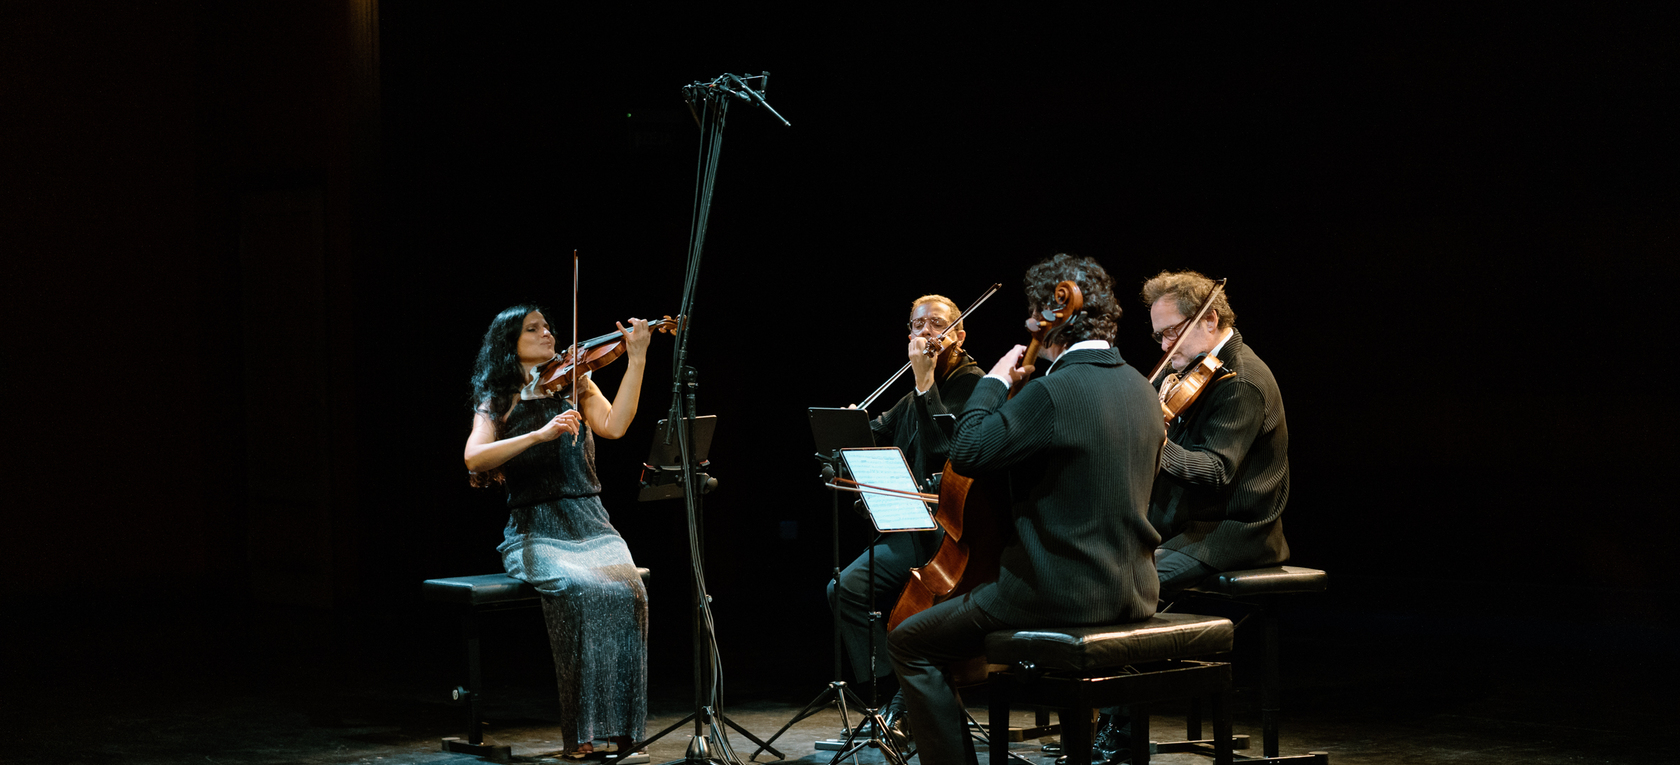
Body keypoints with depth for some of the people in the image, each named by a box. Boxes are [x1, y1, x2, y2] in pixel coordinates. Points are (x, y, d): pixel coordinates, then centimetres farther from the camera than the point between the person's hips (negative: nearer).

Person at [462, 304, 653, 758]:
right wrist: (539, 435, -22)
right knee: (579, 591, -34)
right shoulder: (496, 402, 9)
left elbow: (614, 426, -5)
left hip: (590, 526, 2)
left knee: (626, 592, -29)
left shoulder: (574, 385, 15)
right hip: (534, 531, -2)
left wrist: (636, 359, -12)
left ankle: (622, 729, -23)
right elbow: (474, 458, -11)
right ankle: (580, 733, -27)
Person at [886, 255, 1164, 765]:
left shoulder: (1055, 392, -19)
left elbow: (966, 454, -18)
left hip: (1065, 594, -9)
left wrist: (994, 381, -5)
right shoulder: (1139, 389, 9)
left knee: (909, 644, 3)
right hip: (1134, 594, 9)